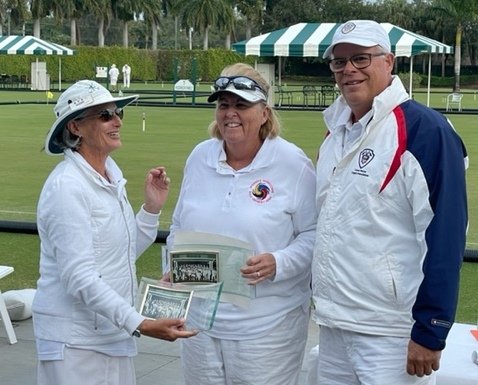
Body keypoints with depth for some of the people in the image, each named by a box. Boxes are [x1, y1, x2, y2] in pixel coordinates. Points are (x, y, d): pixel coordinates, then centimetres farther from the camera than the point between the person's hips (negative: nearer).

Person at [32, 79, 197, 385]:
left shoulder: (112, 174, 7)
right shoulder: (67, 186, -17)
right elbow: (79, 277, -22)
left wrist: (153, 207, 1)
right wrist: (140, 325, -27)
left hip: (112, 332, 8)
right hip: (75, 339, -8)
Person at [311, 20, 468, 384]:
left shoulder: (425, 129, -14)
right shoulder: (337, 133, 11)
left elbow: (444, 236, -17)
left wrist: (430, 331, -18)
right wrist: (328, 305, 16)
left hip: (391, 334, -7)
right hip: (334, 325, 7)